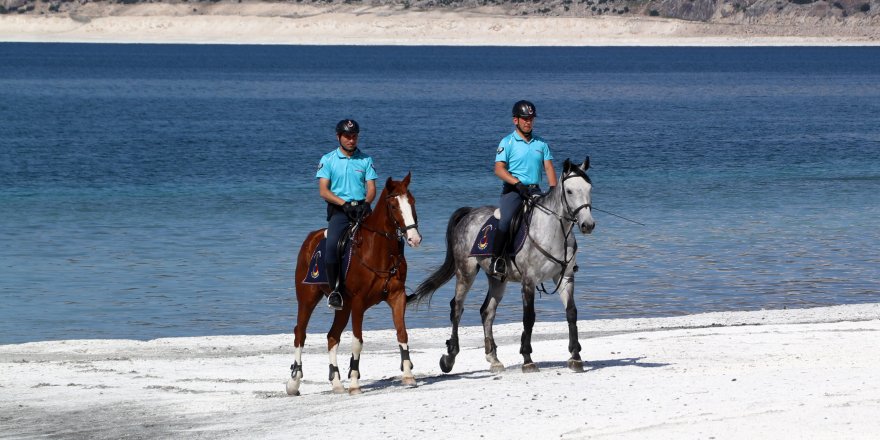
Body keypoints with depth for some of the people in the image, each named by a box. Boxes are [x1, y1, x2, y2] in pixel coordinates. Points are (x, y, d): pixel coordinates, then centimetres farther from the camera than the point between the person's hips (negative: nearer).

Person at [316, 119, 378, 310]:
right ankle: (334, 291, -20)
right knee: (331, 245, -28)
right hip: (338, 210, -2)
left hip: (361, 208, 2)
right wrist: (344, 204, -15)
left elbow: (371, 188, 6)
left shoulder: (366, 160, 13)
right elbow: (323, 191, 0)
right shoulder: (328, 160, 7)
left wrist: (366, 203, -17)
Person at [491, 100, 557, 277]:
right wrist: (517, 183, -22)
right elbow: (499, 169, -7)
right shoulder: (507, 142, 2)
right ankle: (496, 259, -21)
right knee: (506, 220, -27)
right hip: (512, 190, -5)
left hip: (534, 190, 5)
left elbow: (549, 168, 11)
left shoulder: (541, 144, 16)